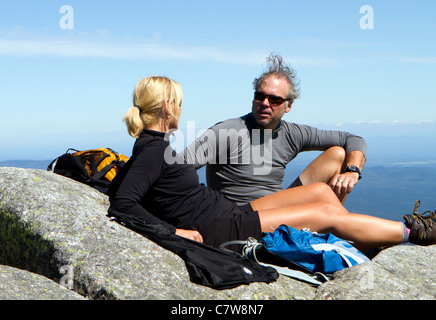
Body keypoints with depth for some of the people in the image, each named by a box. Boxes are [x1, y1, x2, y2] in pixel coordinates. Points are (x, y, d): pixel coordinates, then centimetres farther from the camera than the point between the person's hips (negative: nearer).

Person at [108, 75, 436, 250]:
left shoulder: (153, 145, 10)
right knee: (329, 212, -5)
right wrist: (174, 230, -24)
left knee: (321, 190, 10)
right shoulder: (153, 149, -17)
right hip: (218, 230, -10)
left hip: (230, 213, 11)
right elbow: (122, 202, -25)